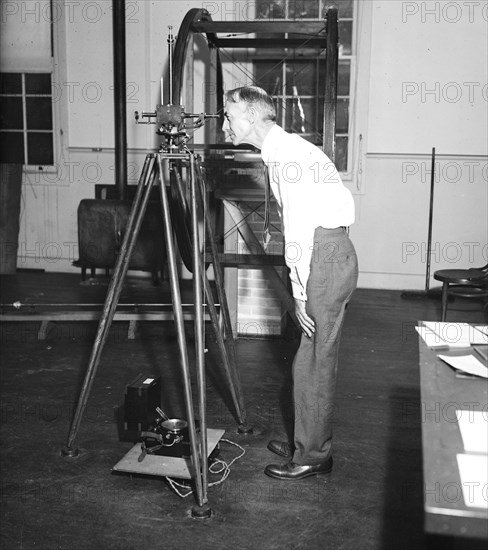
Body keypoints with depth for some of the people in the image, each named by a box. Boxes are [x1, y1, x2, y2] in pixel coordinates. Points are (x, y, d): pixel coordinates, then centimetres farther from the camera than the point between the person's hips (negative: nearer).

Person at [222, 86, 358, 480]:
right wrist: (302, 287, 15)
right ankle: (308, 444, 25)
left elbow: (299, 225, -17)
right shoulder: (279, 149, 17)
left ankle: (313, 456, 8)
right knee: (314, 359, 14)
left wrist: (300, 291, -14)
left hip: (326, 255, -10)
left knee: (313, 362, -3)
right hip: (327, 253, 10)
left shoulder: (285, 151, -12)